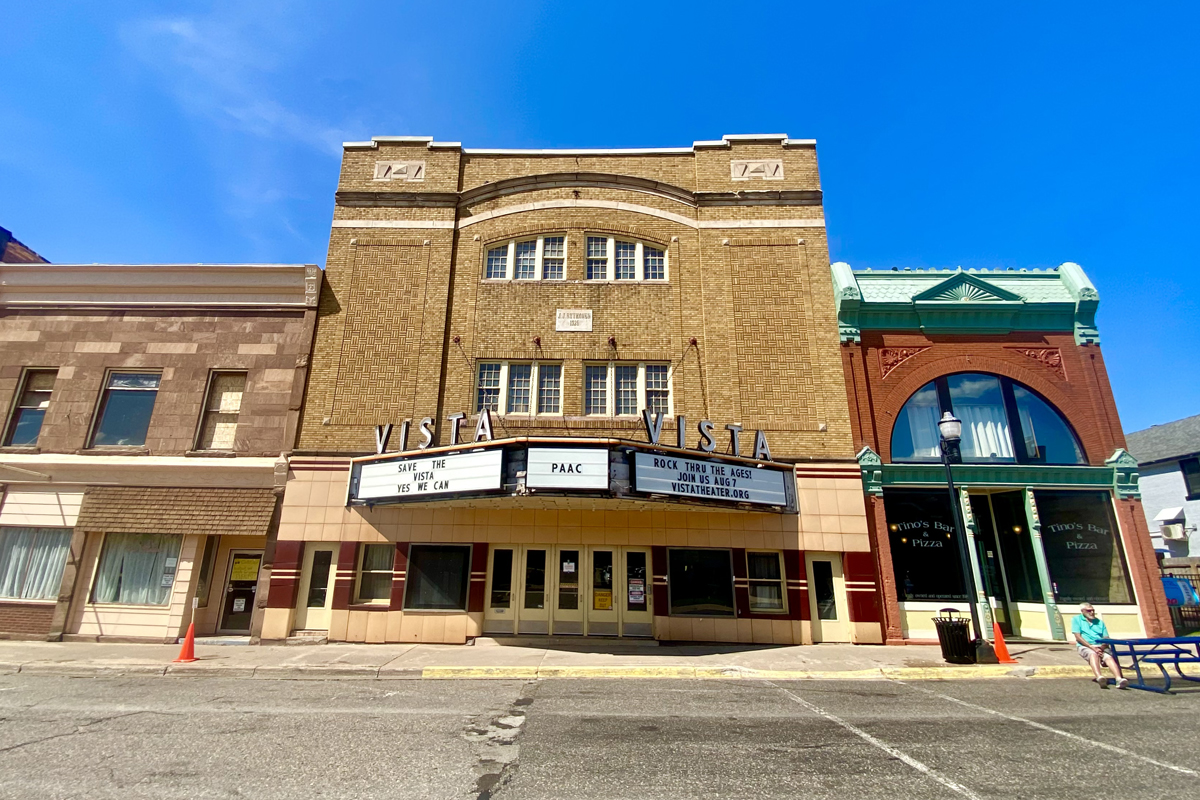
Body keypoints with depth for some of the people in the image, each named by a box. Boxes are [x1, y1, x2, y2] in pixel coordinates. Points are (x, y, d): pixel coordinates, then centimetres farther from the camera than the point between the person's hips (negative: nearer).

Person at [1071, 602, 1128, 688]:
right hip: (1085, 647, -4)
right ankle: (1099, 677, -60)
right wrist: (1092, 647, -12)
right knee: (1093, 654, -37)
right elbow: (1078, 637, 1)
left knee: (1109, 657, -30)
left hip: (1101, 647, 4)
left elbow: (1106, 638, 12)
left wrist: (1102, 647, -11)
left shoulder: (1100, 622, 23)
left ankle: (1119, 679, -51)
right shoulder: (1076, 619, 12)